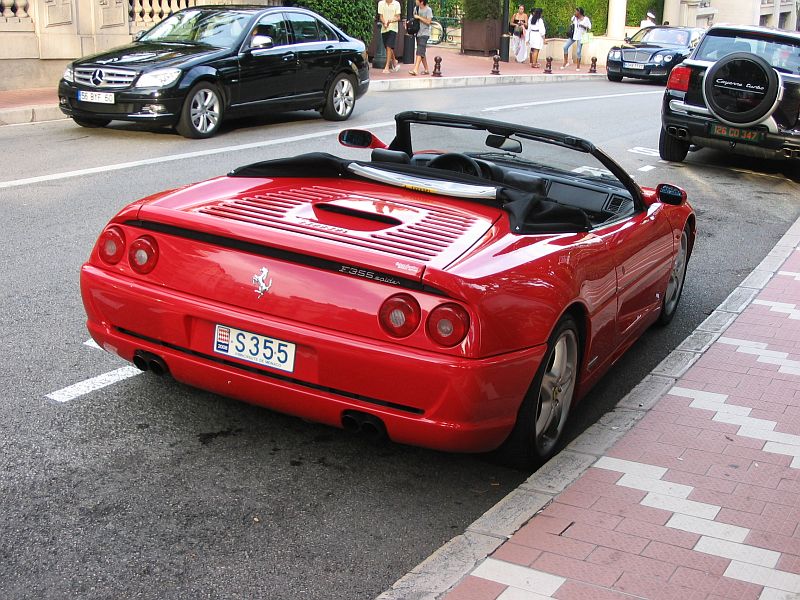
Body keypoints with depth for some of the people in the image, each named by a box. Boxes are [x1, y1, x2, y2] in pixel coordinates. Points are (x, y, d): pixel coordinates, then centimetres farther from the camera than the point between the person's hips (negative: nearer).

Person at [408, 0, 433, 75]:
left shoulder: (428, 10, -10)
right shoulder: (417, 8, 10)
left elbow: (428, 22, -16)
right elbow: (414, 17, 25)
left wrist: (419, 17, -16)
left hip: (424, 33, -8)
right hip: (418, 32, 8)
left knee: (419, 51, -18)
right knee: (422, 53, 12)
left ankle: (415, 69, -28)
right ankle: (426, 70, 22)